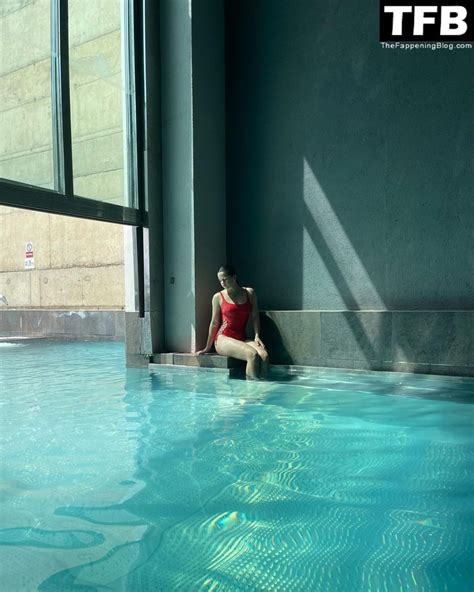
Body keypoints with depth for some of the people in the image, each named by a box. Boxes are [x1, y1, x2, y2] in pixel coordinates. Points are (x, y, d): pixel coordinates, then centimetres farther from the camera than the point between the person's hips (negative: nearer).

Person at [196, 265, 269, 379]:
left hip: (242, 338, 3)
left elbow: (255, 316, 10)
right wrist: (207, 347, 10)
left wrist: (257, 335, -4)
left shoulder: (250, 293, 11)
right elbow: (214, 323, 7)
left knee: (264, 355, -27)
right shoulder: (218, 297, 4)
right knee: (252, 355, -30)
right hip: (223, 339, -3)